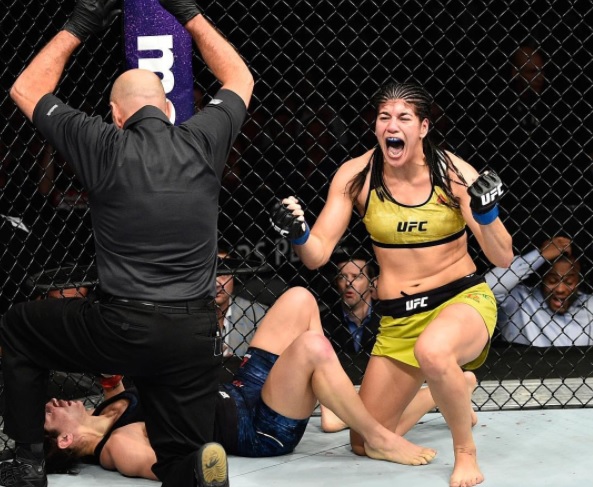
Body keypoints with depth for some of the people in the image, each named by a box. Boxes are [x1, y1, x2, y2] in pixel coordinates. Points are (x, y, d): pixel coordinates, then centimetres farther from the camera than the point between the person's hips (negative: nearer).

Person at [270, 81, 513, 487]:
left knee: (431, 352, -41)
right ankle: (449, 389, 36)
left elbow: (503, 258, -11)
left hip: (463, 300, -4)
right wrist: (298, 233, -28)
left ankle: (466, 450, -13)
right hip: (398, 318, 4)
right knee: (365, 445, 9)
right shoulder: (356, 176, -8)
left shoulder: (453, 172, -12)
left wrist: (486, 213, -30)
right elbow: (317, 255, -7)